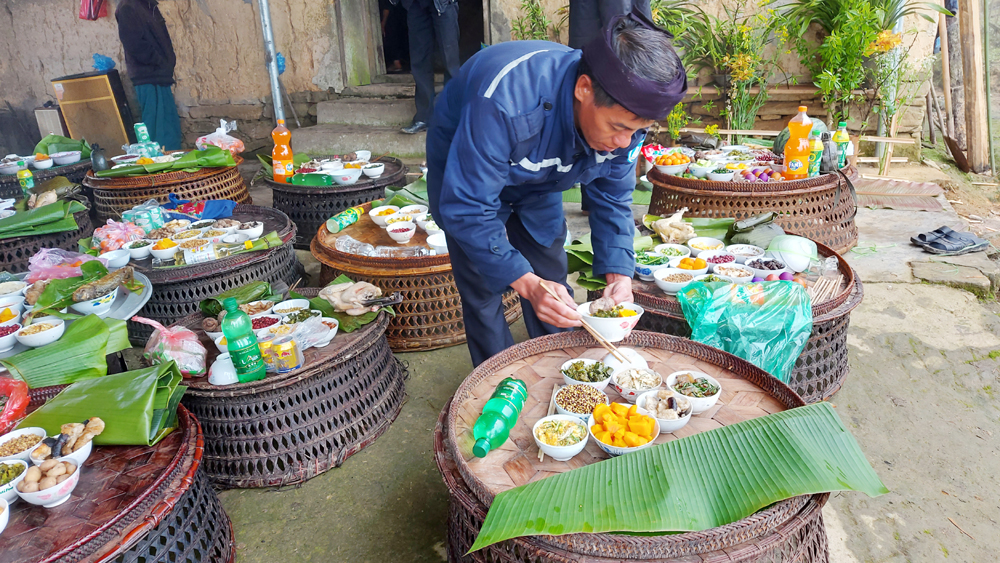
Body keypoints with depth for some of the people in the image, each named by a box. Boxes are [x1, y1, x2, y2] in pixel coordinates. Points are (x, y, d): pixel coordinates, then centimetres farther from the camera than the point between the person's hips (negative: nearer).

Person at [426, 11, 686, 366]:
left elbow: (612, 200, -10)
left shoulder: (624, 115, -25)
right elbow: (468, 208, -39)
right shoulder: (507, 100, -45)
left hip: (537, 188, 5)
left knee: (554, 291, 6)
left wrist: (619, 275, -24)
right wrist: (525, 283, -44)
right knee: (483, 294, -5)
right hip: (466, 170, -4)